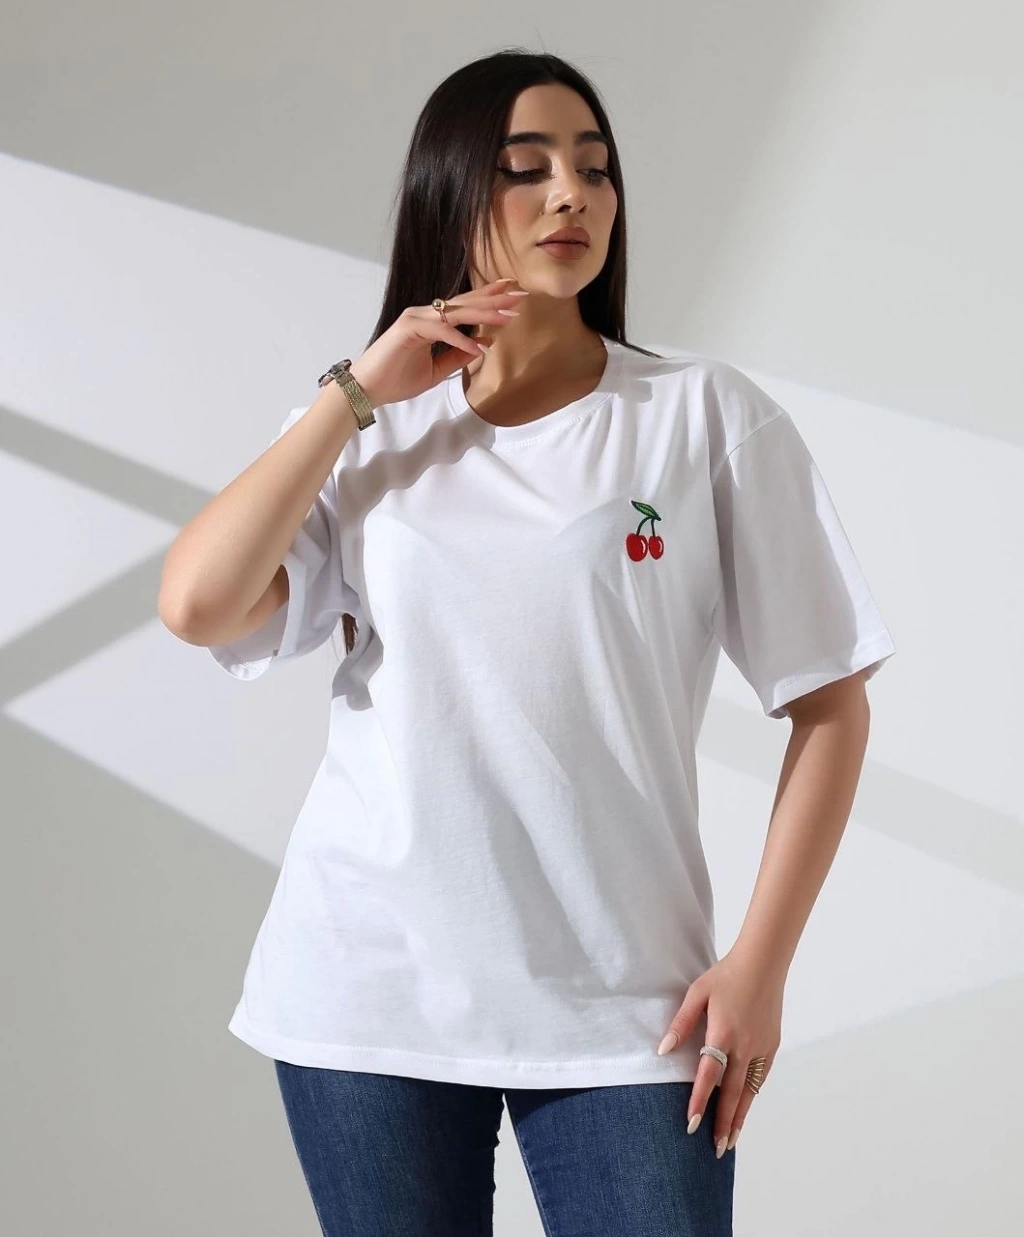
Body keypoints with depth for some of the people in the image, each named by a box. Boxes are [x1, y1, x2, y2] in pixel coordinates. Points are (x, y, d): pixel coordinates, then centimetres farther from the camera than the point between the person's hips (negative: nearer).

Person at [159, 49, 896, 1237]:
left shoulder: (710, 415, -1)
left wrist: (759, 964, -7)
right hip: (369, 990, 2)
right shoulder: (364, 432, 8)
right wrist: (356, 391, -6)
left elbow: (828, 702, -1)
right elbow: (197, 607, -7)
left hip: (622, 1002, -2)